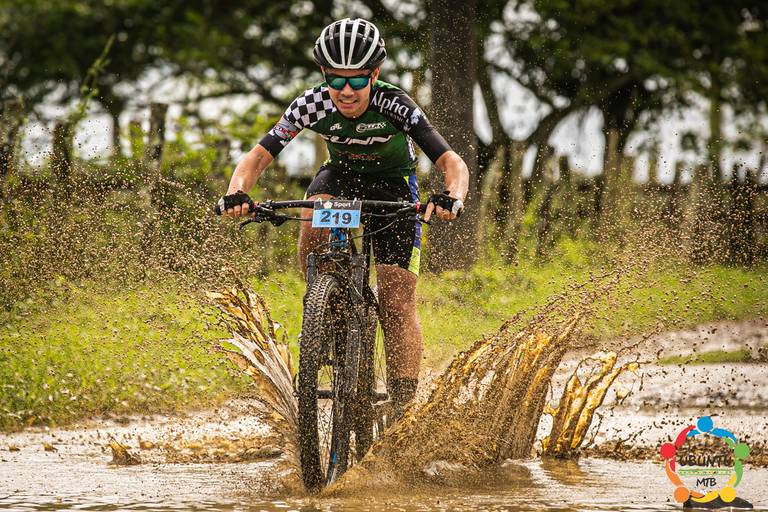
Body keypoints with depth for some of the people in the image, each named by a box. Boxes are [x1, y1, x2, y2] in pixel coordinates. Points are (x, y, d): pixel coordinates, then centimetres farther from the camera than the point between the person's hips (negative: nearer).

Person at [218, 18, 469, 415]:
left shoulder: (394, 107, -32)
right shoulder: (312, 104, -26)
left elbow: (452, 163, -35)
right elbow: (258, 157, -22)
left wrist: (452, 198, -57)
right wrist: (237, 192, -43)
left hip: (393, 187, -2)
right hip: (341, 174, 2)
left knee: (397, 303, -11)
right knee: (314, 219, -35)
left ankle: (403, 407, -5)